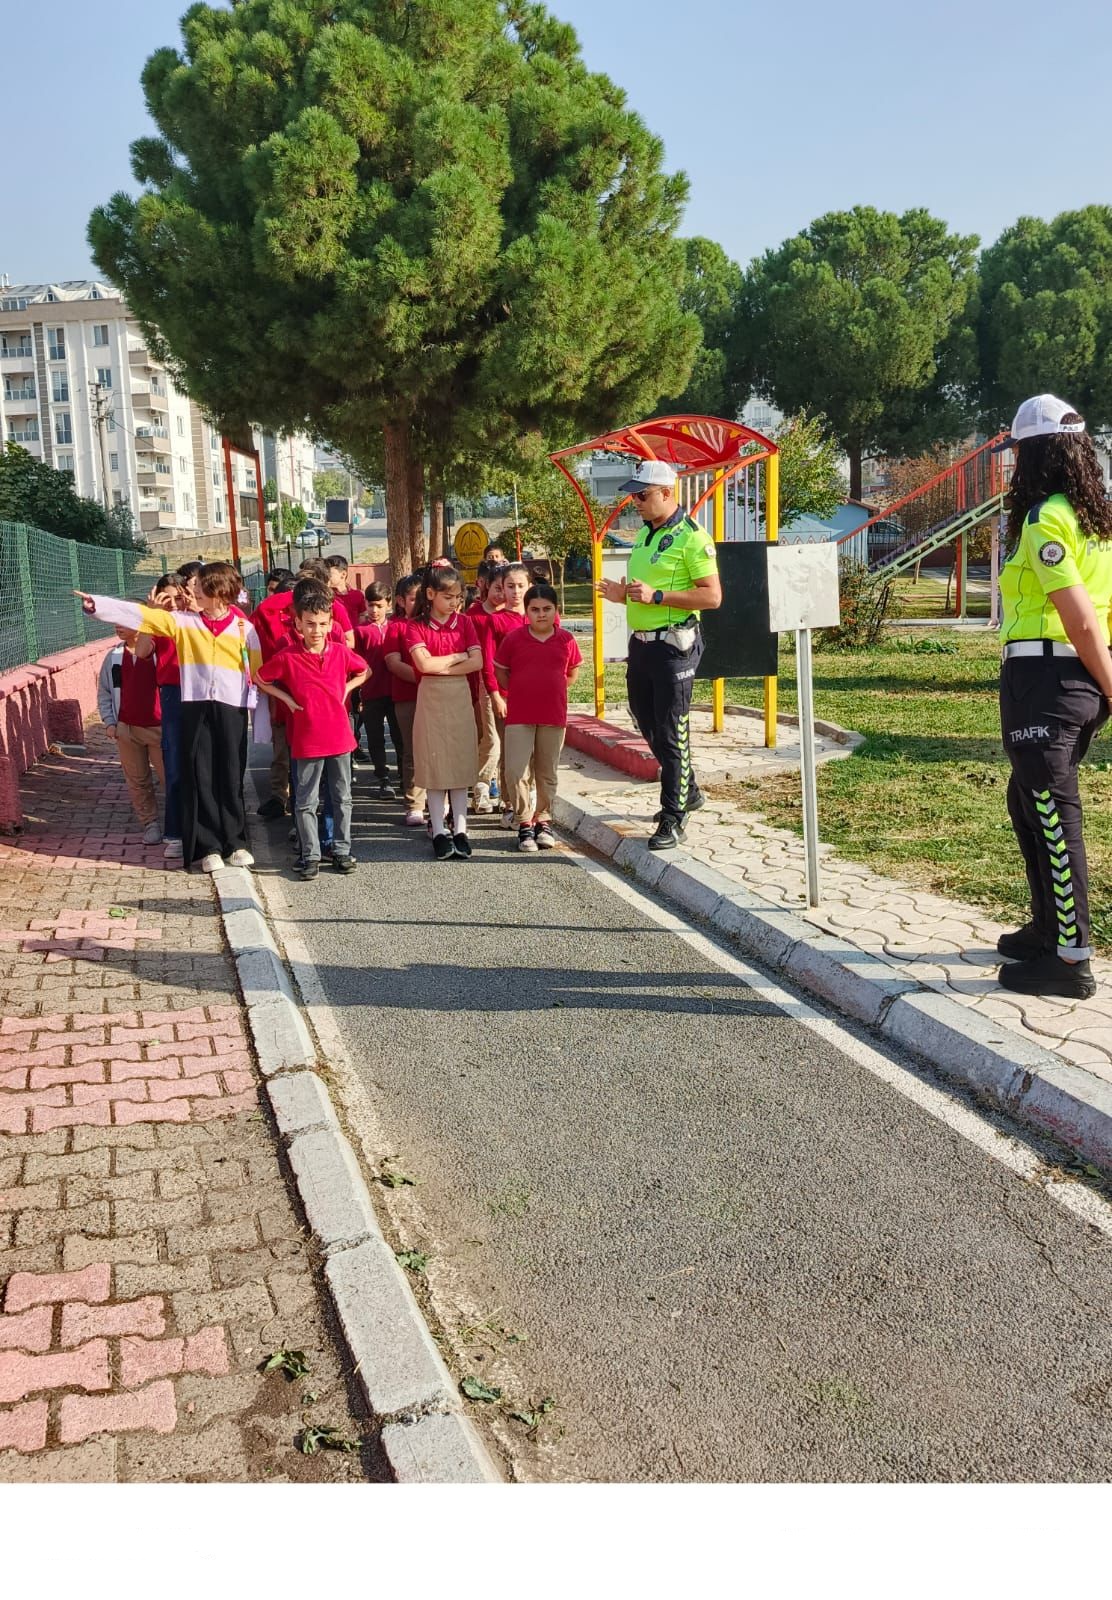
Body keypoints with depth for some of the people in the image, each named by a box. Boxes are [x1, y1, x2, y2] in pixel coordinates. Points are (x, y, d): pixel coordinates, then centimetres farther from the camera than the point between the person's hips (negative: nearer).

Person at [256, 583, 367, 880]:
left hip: (339, 736, 3)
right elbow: (260, 679, 4)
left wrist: (345, 690, 4)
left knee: (342, 797, 11)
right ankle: (310, 854, 13)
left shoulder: (341, 652, -1)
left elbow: (363, 672, 17)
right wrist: (287, 699, -3)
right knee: (306, 801, 4)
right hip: (307, 740, -3)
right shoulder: (287, 656, -8)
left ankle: (341, 850, 22)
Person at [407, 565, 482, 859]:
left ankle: (460, 829, 9)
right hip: (431, 699, -2)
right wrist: (459, 656, -8)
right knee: (434, 764, 1)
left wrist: (441, 667, -13)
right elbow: (424, 663, -17)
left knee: (460, 763, 4)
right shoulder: (416, 626, -3)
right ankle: (439, 832, 7)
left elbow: (477, 662, -6)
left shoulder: (464, 622, 5)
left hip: (460, 697, 2)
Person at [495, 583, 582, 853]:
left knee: (547, 772, 10)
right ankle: (525, 823, 4)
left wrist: (552, 690, 8)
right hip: (519, 716, -1)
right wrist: (518, 693, 4)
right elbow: (501, 671, 8)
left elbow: (573, 672, 15)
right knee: (516, 771, -8)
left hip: (554, 716, 1)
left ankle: (543, 820, 24)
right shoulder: (513, 638, -2)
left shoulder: (566, 640, 1)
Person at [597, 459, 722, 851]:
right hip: (641, 642, 9)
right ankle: (687, 791, 35)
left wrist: (655, 596, -23)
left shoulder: (691, 537, -13)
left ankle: (673, 819, 5)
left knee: (670, 732, -4)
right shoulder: (644, 535, 14)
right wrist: (623, 594, 4)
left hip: (673, 645, -9)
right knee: (647, 724, 17)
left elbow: (712, 596, -18)